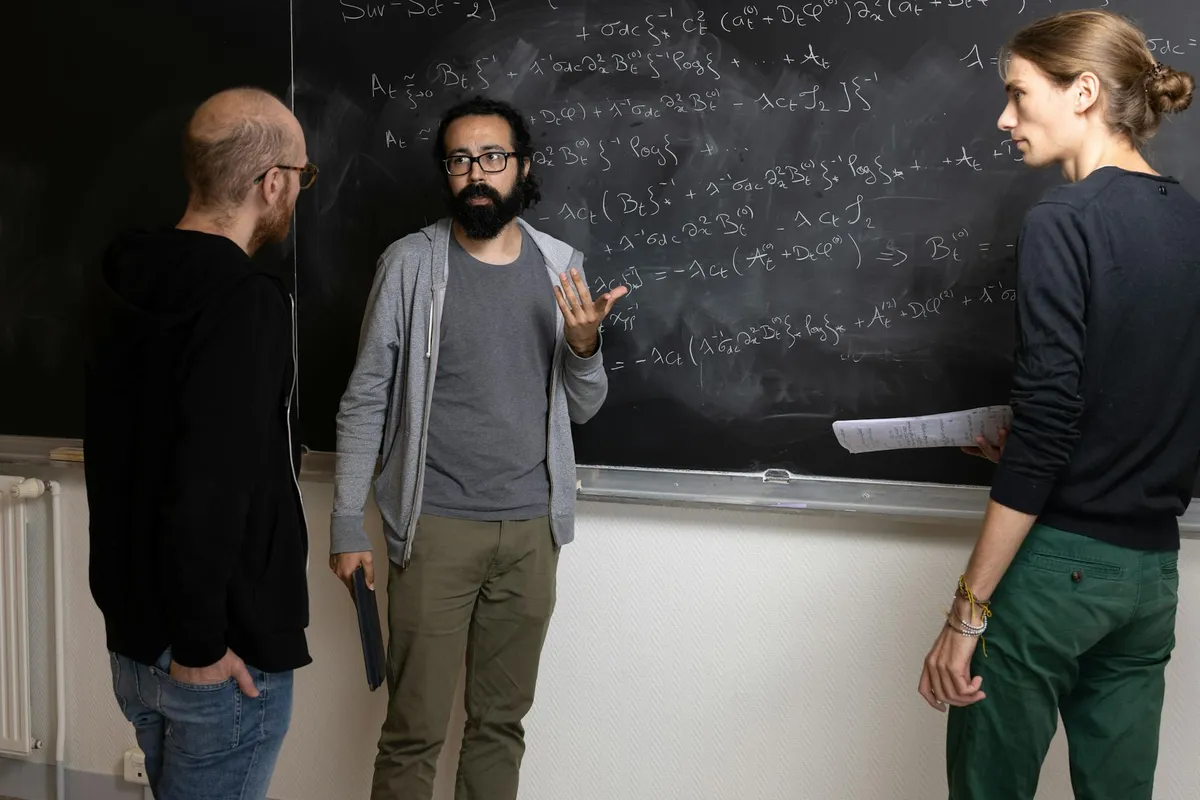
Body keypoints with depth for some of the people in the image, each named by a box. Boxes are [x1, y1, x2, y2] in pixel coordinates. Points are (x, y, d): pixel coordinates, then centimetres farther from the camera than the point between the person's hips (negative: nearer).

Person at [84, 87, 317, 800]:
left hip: (131, 636, 8)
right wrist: (200, 642, -19)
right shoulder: (245, 303, -24)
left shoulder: (122, 282, 4)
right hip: (222, 658, -8)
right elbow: (207, 491, -31)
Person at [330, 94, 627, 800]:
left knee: (503, 719, 15)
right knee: (416, 729, 3)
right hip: (435, 528, -3)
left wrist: (584, 346, -12)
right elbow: (366, 400, -2)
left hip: (532, 529, 3)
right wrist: (347, 526, -4)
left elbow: (583, 408, 8)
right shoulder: (411, 264, -4)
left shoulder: (561, 265, 5)